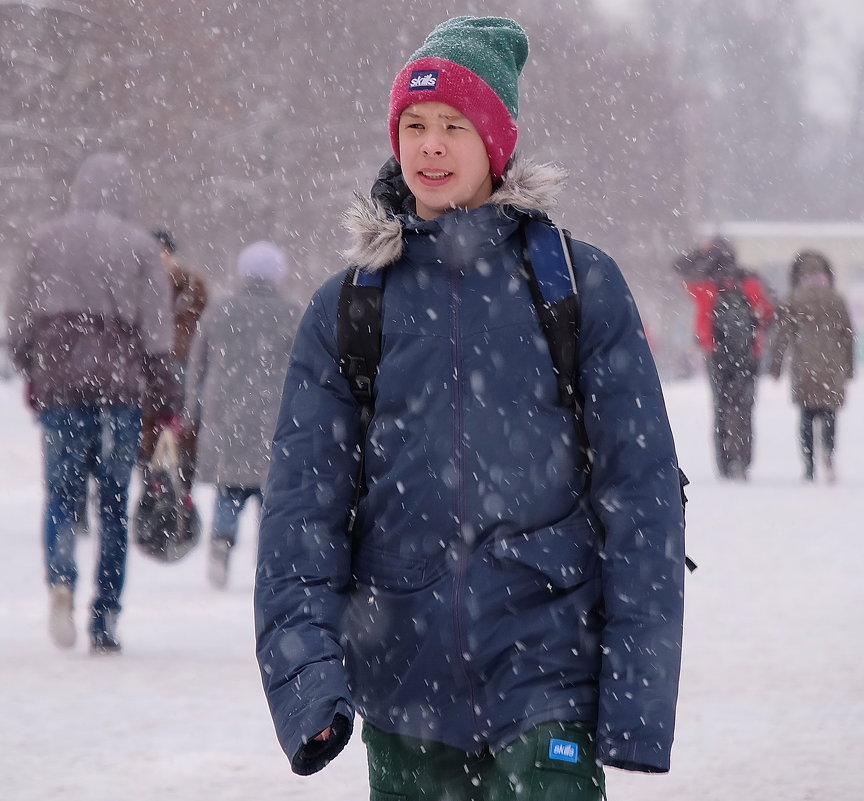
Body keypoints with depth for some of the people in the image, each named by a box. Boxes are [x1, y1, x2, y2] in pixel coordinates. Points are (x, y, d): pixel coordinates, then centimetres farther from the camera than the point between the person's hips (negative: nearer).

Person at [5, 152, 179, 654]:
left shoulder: (47, 240, 4)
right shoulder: (138, 246, -1)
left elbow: (20, 317, 8)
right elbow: (156, 330, -2)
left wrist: (32, 376, 22)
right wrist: (166, 401, 3)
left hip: (58, 385, 1)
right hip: (121, 386, -1)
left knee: (62, 493, 7)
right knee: (115, 503, 6)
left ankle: (61, 578, -22)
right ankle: (106, 622, 5)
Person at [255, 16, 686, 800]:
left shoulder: (581, 285, 1)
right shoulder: (347, 309, 7)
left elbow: (641, 489, 0)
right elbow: (304, 500, 2)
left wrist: (637, 693, -6)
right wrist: (303, 670, -12)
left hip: (546, 683, -3)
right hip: (401, 689, 3)